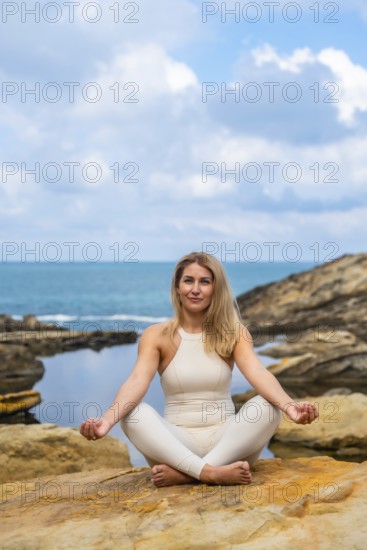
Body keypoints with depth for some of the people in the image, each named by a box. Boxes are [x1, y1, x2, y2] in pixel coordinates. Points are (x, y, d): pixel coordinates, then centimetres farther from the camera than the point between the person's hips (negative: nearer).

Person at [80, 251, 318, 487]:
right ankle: (212, 472, -40)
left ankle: (184, 473, -30)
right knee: (134, 414, -28)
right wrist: (106, 421, -38)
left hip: (226, 443, 1)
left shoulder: (234, 332, 2)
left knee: (268, 406, -27)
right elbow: (137, 382, -17)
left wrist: (289, 406, -38)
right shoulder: (157, 335, -1)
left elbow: (259, 373, -16)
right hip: (175, 446, -1)